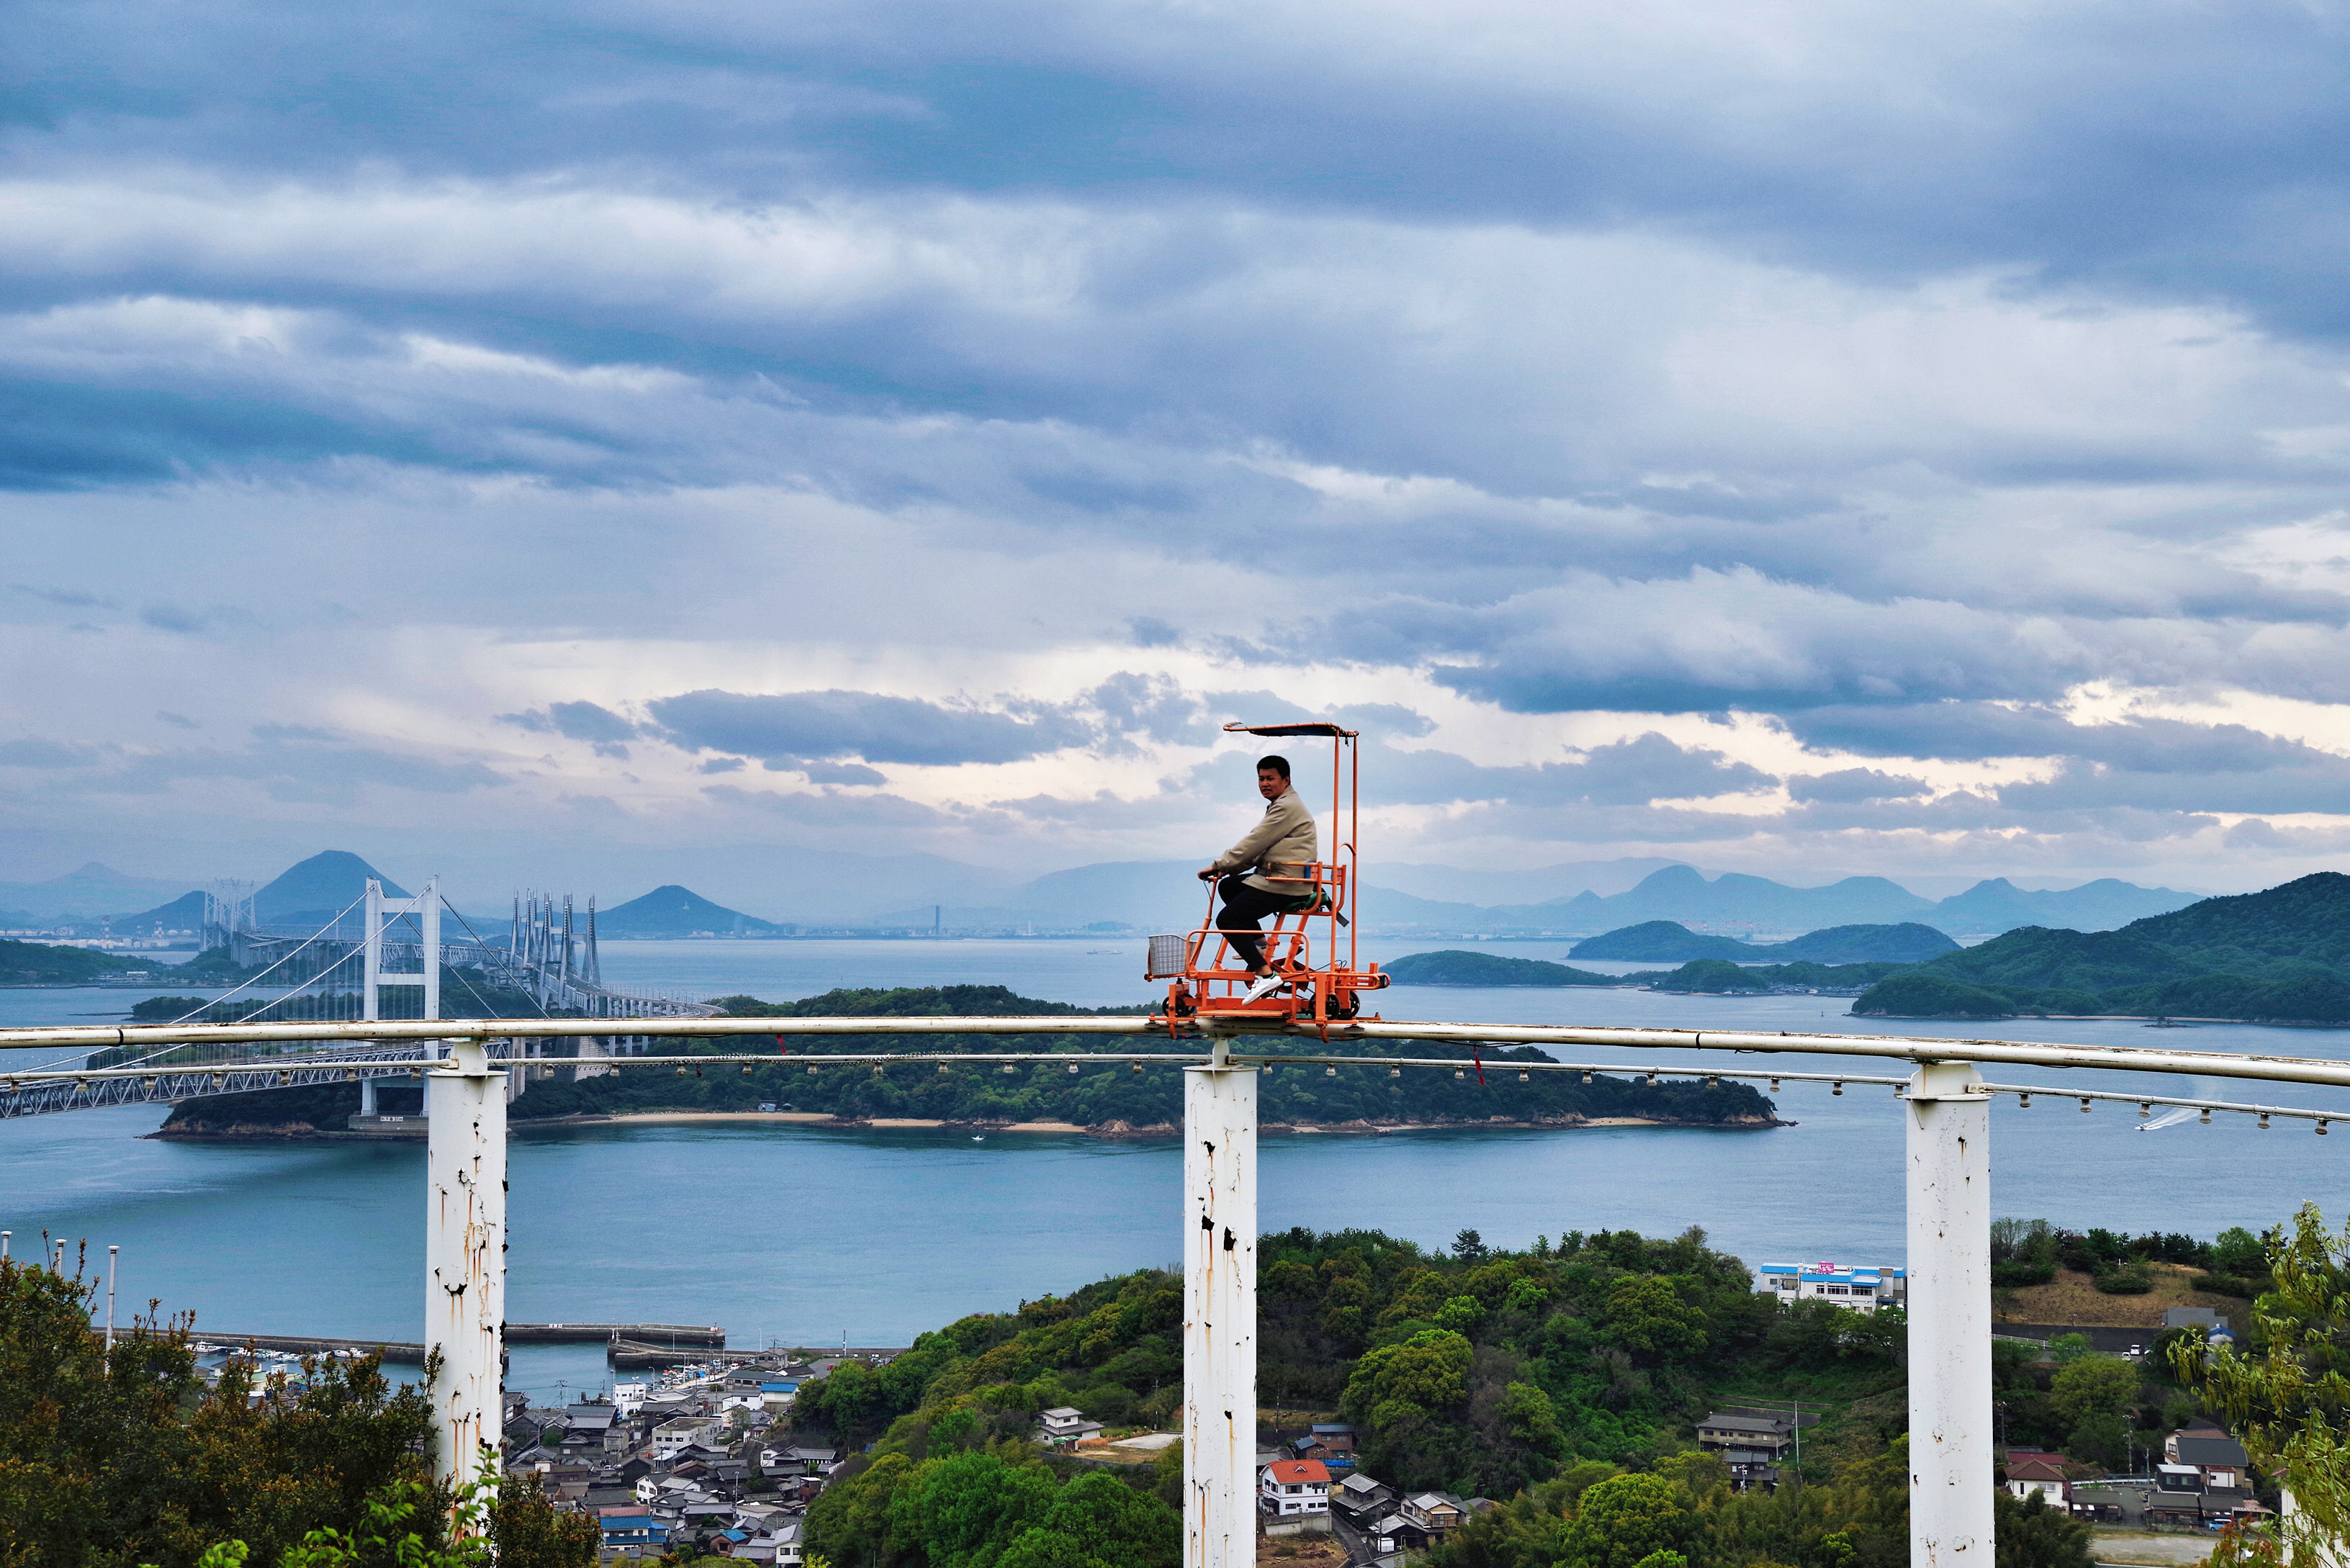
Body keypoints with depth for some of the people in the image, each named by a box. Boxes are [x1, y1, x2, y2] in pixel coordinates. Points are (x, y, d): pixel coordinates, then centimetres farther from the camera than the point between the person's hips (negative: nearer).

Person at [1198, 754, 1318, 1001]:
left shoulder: (1287, 807, -13)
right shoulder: (1280, 805, 22)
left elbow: (1253, 844, -16)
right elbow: (1257, 850, 20)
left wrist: (1218, 865, -9)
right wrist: (1225, 869, 8)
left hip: (1285, 885, -11)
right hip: (1274, 878, 11)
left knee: (1226, 920, -14)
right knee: (1227, 887, 22)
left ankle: (1266, 974, -21)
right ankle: (1259, 943, 17)